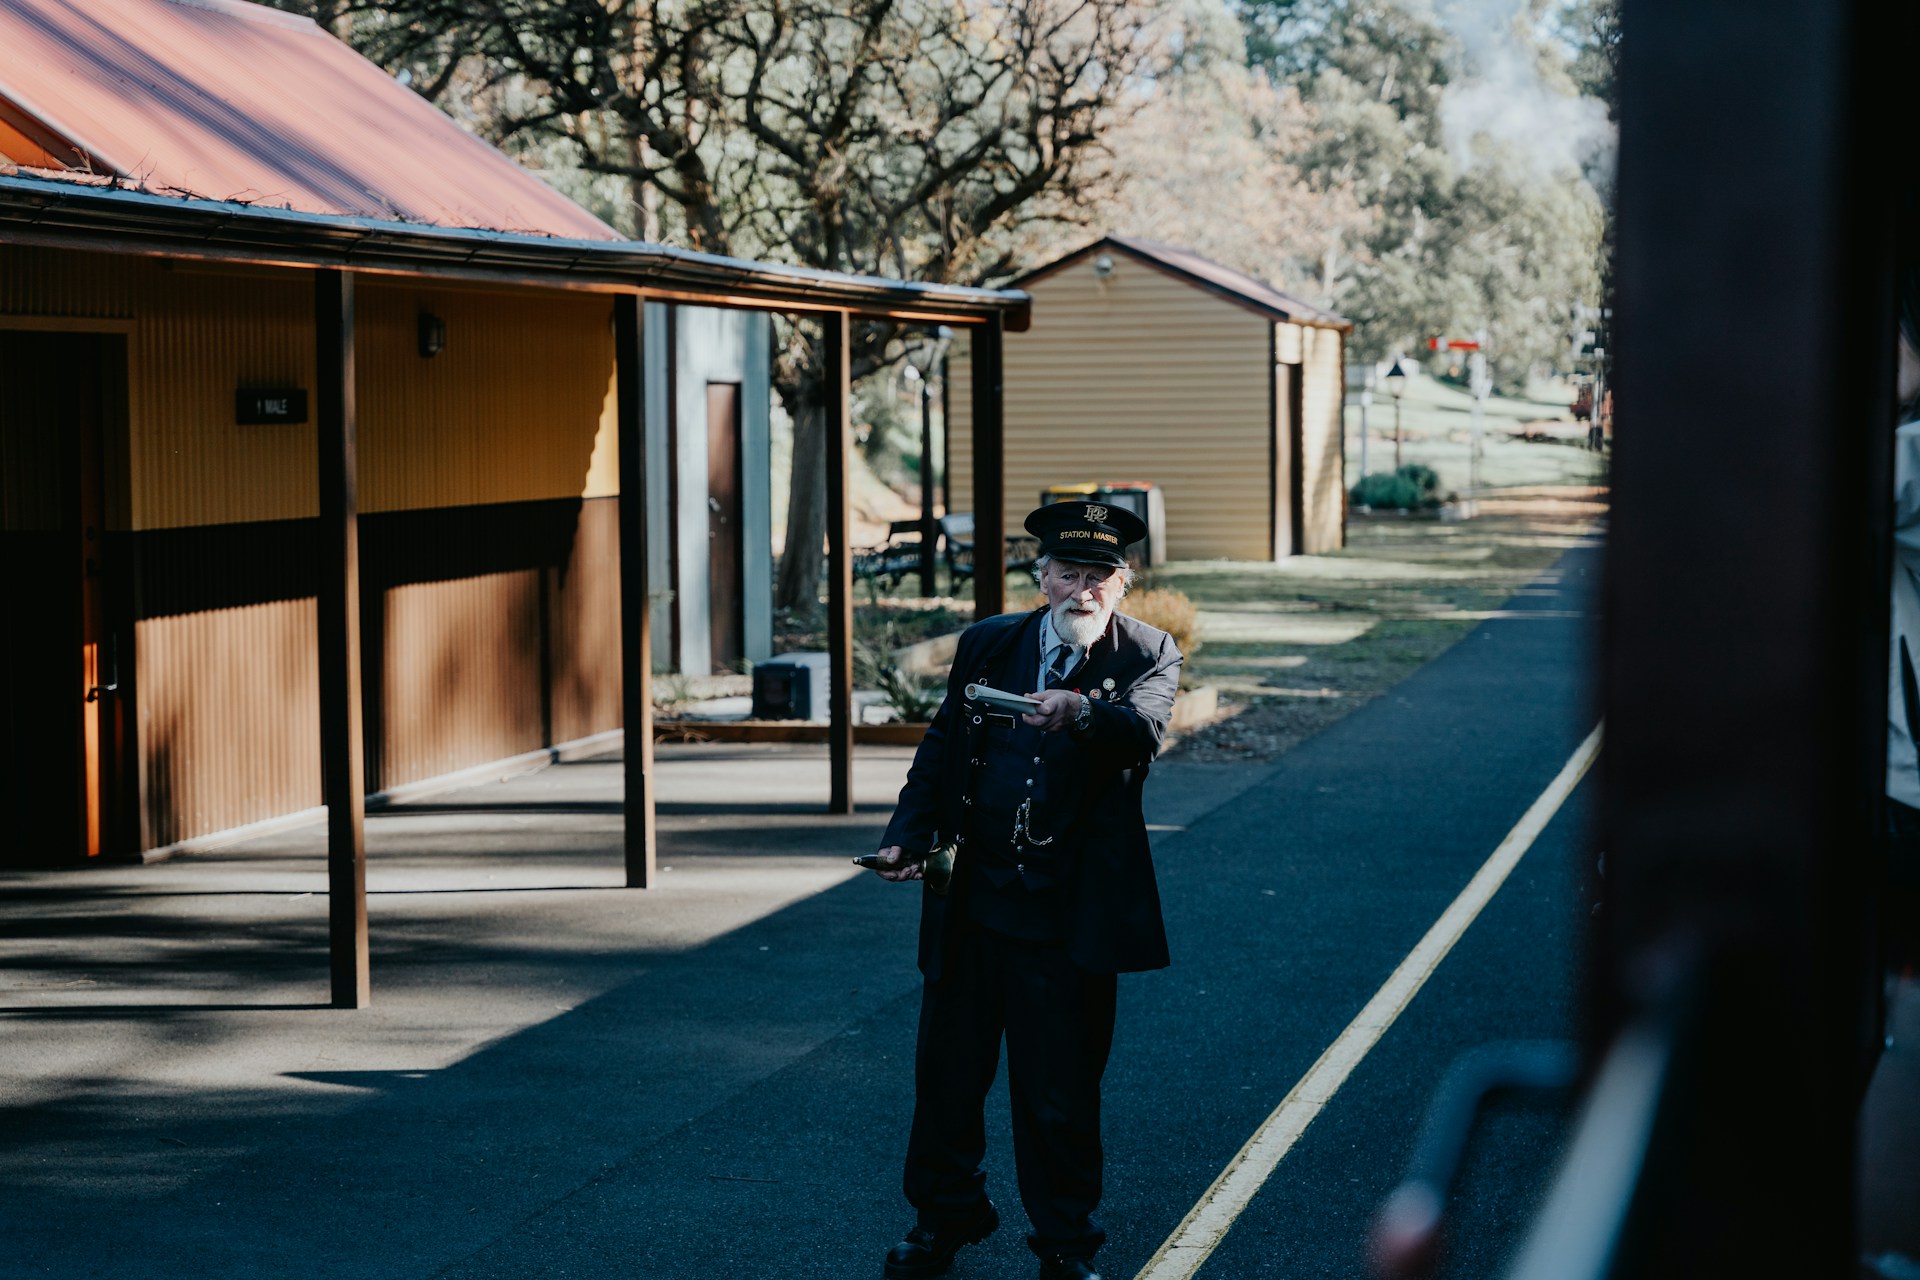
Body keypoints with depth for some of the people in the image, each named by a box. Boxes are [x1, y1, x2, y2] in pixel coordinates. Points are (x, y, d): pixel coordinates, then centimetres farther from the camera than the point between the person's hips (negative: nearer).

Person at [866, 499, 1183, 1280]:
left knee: (1060, 1091, 4)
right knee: (948, 1070, 13)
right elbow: (940, 748, 13)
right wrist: (908, 835, -2)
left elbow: (1143, 730, -23)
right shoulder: (985, 645, 8)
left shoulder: (1147, 657, -2)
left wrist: (1082, 711, -44)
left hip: (1069, 916, -3)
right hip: (970, 901, 3)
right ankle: (943, 1217, 31)